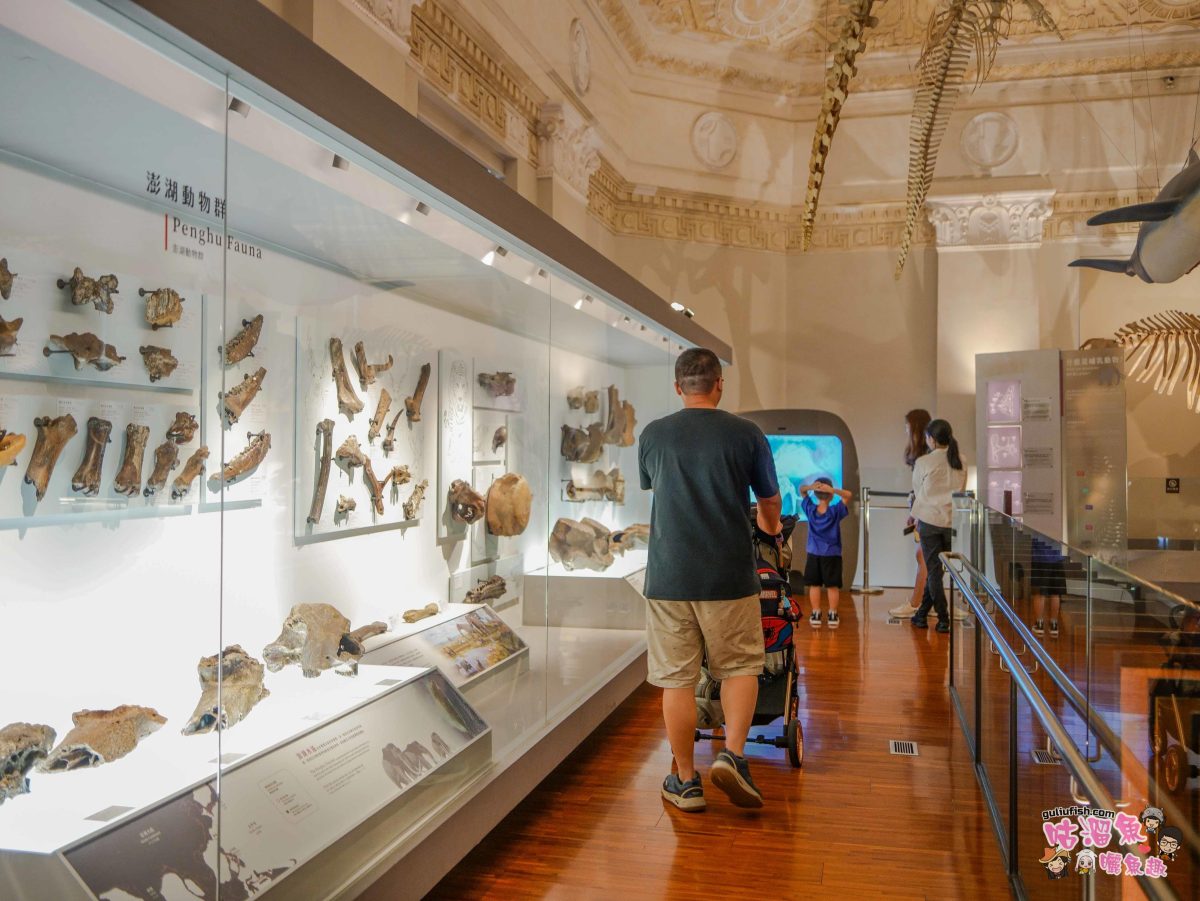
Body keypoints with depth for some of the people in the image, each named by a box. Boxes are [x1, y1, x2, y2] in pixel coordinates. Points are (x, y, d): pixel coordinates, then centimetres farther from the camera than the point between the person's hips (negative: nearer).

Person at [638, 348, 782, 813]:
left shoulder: (652, 435, 3)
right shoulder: (746, 434, -2)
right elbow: (770, 503, 10)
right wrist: (770, 530, 34)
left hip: (668, 577, 1)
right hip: (730, 577, -1)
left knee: (676, 679, 8)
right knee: (740, 667, 17)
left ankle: (686, 782, 17)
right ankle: (732, 754, 2)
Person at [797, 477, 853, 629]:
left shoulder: (810, 509, -7)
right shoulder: (835, 512, -14)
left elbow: (801, 489, 2)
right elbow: (849, 495, -12)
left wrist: (810, 487, -20)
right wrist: (832, 490, -26)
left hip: (814, 554, 2)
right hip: (832, 555, -2)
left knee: (814, 585, 8)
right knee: (833, 586, 5)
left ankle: (816, 615, 6)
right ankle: (833, 615, 5)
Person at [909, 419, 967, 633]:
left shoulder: (924, 462, -11)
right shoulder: (960, 462, 1)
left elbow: (917, 492, 2)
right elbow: (959, 492, 8)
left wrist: (915, 515, 21)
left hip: (930, 521, -3)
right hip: (953, 521, 4)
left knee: (934, 570, 6)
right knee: (935, 569, 13)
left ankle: (943, 619, 7)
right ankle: (922, 614, 22)